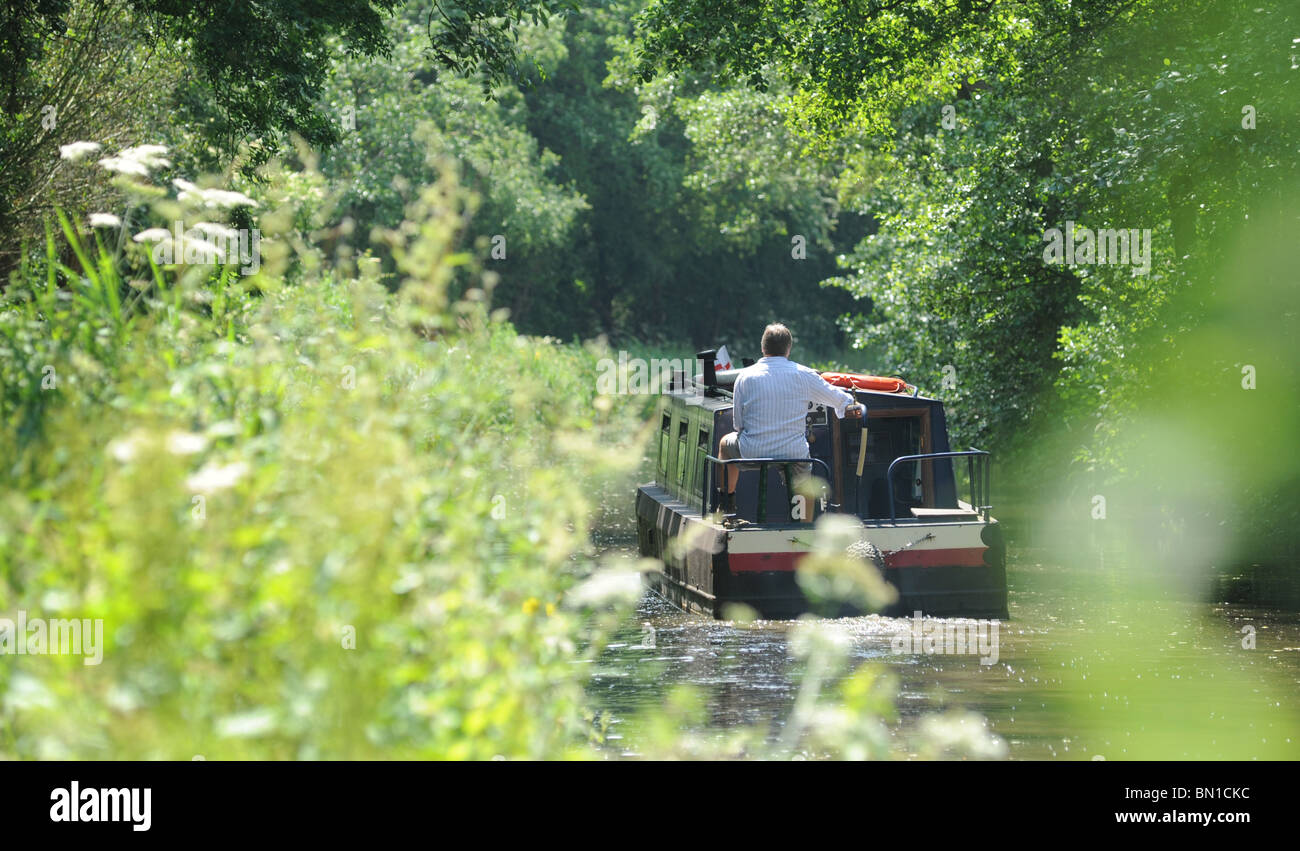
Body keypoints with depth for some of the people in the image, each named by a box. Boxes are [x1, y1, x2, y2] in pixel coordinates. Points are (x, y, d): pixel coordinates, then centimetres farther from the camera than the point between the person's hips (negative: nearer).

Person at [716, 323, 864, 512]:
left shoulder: (745, 377, -6)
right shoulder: (804, 375, -4)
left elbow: (738, 424, 0)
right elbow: (837, 399, 12)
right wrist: (848, 406, 36)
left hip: (752, 453, 0)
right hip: (793, 453, 0)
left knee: (726, 443, 32)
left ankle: (728, 503, 40)